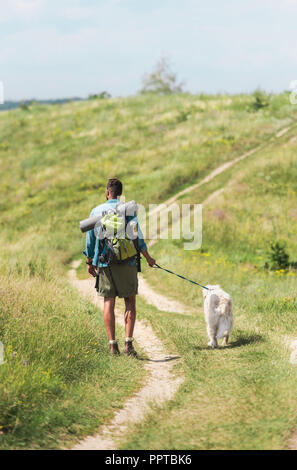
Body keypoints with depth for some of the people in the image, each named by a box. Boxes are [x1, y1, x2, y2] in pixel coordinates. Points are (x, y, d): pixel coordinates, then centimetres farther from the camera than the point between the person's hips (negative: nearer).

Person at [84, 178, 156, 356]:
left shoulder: (96, 211, 5)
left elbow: (90, 239, 8)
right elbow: (137, 236, 0)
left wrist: (90, 262, 19)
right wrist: (148, 258, 13)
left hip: (105, 263, 2)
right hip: (126, 263, -2)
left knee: (109, 302, 5)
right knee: (130, 302, 5)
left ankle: (113, 345, 2)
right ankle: (128, 343, -4)